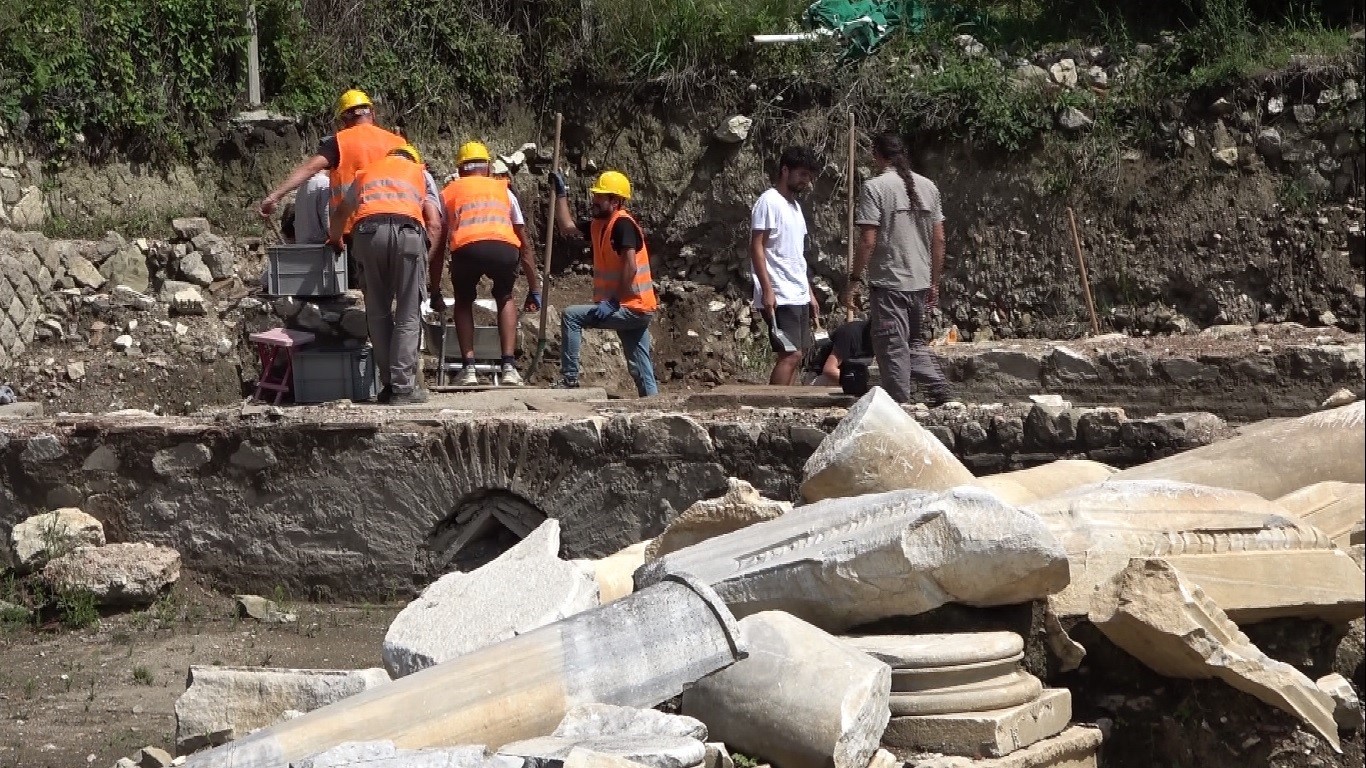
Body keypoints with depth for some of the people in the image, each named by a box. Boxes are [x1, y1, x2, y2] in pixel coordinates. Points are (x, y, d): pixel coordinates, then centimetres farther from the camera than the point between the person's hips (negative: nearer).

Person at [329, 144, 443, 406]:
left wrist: (335, 240, 56)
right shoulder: (420, 174, 29)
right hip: (407, 231, -2)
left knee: (378, 312, 13)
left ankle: (389, 383, 12)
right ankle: (404, 387, -1)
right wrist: (428, 260, 16)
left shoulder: (365, 173, 35)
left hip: (368, 231, 2)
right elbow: (435, 224, 15)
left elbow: (340, 214, 38)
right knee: (408, 315, 4)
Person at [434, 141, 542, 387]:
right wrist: (534, 289, 38)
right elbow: (524, 244, 33)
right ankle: (509, 367, 18)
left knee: (463, 302, 28)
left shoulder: (449, 192, 30)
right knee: (505, 298, 31)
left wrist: (435, 293, 36)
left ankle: (469, 369, 14)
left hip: (467, 249, -1)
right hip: (504, 249, 1)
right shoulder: (504, 191, 34)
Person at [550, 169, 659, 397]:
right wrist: (561, 193, 20)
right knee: (640, 370, 8)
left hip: (631, 307, -9)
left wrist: (614, 301, -22)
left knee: (571, 316, -10)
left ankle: (569, 378, -7)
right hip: (634, 310, 9)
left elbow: (631, 267, -22)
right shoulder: (599, 225, 13)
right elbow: (566, 227, 24)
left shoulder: (622, 224, -14)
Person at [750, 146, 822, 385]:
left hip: (798, 296, 9)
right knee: (791, 354, -15)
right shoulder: (769, 202, -8)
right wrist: (767, 290, -21)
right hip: (780, 296, -9)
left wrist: (810, 293, 20)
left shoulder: (794, 205, 19)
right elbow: (756, 248, -14)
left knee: (796, 355, 5)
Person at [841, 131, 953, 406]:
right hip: (920, 282, 6)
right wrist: (934, 282, 17)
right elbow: (939, 239, 10)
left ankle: (900, 404, 2)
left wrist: (855, 279, -7)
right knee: (913, 341, 21)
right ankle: (938, 387, 11)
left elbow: (868, 240, -15)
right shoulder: (927, 186, 9)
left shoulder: (875, 187, -10)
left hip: (888, 283, -6)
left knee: (892, 347, 0)